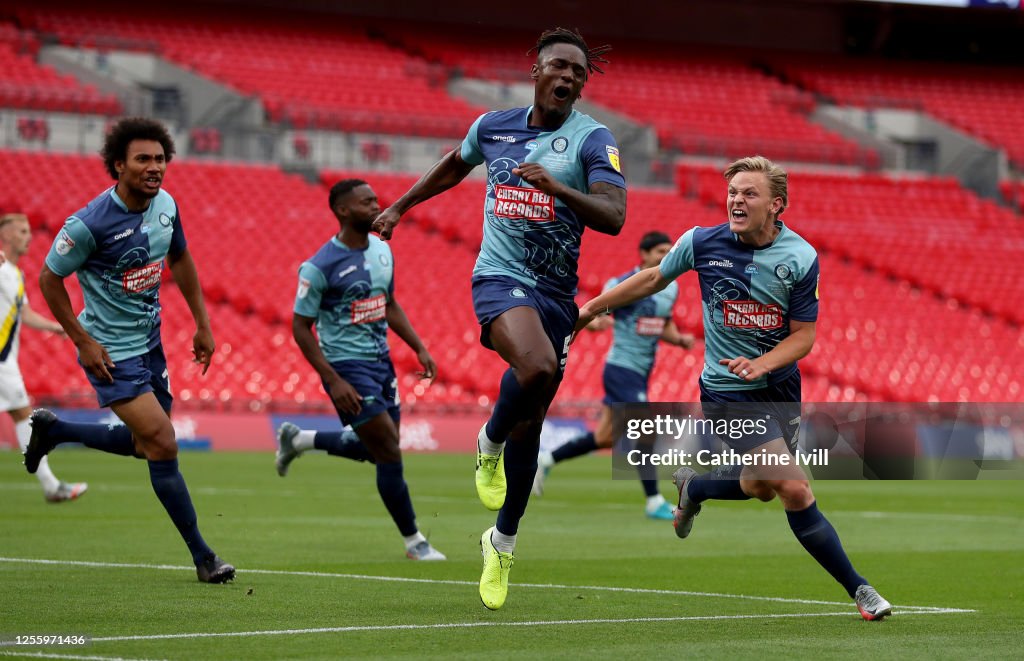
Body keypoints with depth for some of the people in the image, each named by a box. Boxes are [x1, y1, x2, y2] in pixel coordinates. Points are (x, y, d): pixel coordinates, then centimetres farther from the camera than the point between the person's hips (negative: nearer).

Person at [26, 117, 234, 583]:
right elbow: (49, 278, -12)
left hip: (150, 343, 8)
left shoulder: (166, 206, -3)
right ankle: (202, 557, -3)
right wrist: (83, 342, -14)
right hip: (111, 352, -8)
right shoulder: (90, 224, -24)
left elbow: (180, 260, 14)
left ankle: (52, 430, 40)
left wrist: (202, 325, 12)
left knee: (145, 445, 18)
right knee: (163, 445, -12)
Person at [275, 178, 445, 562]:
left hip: (381, 360, 8)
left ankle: (298, 440, 34)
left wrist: (419, 348, 9)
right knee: (389, 454, -8)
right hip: (347, 368, -8)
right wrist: (333, 381, -19)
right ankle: (414, 542, 5)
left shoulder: (382, 251, 6)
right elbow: (301, 328, -13)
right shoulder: (320, 267, -16)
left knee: (378, 449, 14)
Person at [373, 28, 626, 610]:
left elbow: (613, 216, -18)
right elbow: (454, 166, 28)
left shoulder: (593, 139, -4)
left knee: (529, 425, 7)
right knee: (536, 365, -34)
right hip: (500, 277, -1)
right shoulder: (493, 126, 5)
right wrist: (400, 207, 34)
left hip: (557, 293, 1)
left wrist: (557, 186, -32)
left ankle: (503, 542, 26)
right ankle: (490, 442, -3)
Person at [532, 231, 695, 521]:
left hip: (639, 374, 8)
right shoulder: (623, 286, -13)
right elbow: (590, 318, -11)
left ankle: (547, 460, 29)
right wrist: (596, 322, -35)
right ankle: (654, 502, -8)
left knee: (605, 438, 13)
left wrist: (680, 339, 1)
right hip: (622, 369, -8)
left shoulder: (670, 288, 9)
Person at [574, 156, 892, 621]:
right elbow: (653, 279, 7)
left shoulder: (801, 258, -11)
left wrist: (761, 363, -25)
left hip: (780, 385, 4)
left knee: (762, 486, 18)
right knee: (795, 490, -16)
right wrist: (592, 307, 14)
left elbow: (804, 336, -7)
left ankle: (694, 487, 49)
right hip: (727, 391, -4)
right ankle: (857, 588, -7)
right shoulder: (702, 242, -12)